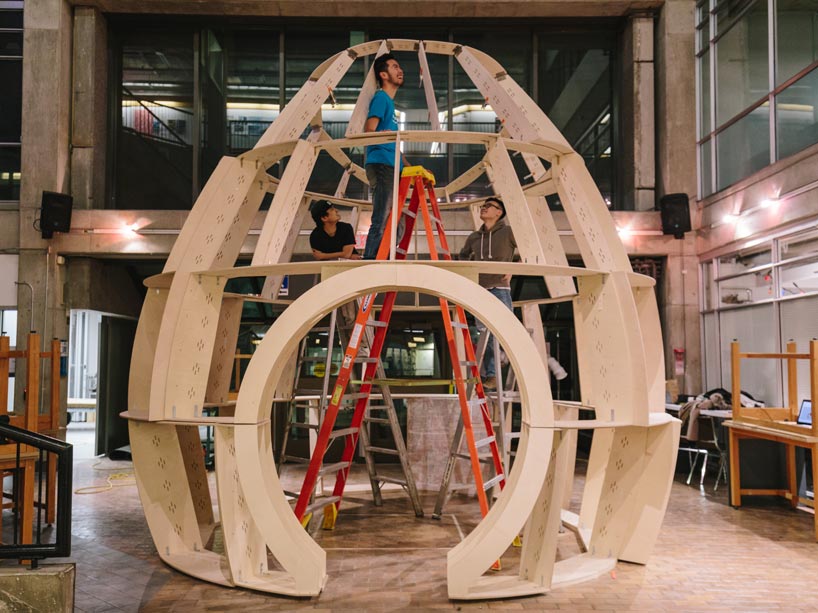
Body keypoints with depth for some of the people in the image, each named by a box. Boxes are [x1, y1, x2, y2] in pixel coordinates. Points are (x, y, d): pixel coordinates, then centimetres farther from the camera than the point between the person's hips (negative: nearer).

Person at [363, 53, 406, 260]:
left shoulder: (390, 102, 26)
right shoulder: (381, 97, -2)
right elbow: (369, 131, -14)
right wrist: (382, 135, -30)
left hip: (391, 167, 10)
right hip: (381, 165, -10)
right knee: (381, 222, -16)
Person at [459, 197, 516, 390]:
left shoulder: (507, 232, 1)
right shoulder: (474, 237, 15)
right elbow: (463, 256, 33)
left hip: (500, 288, -5)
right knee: (484, 335, 3)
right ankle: (491, 376, 8)